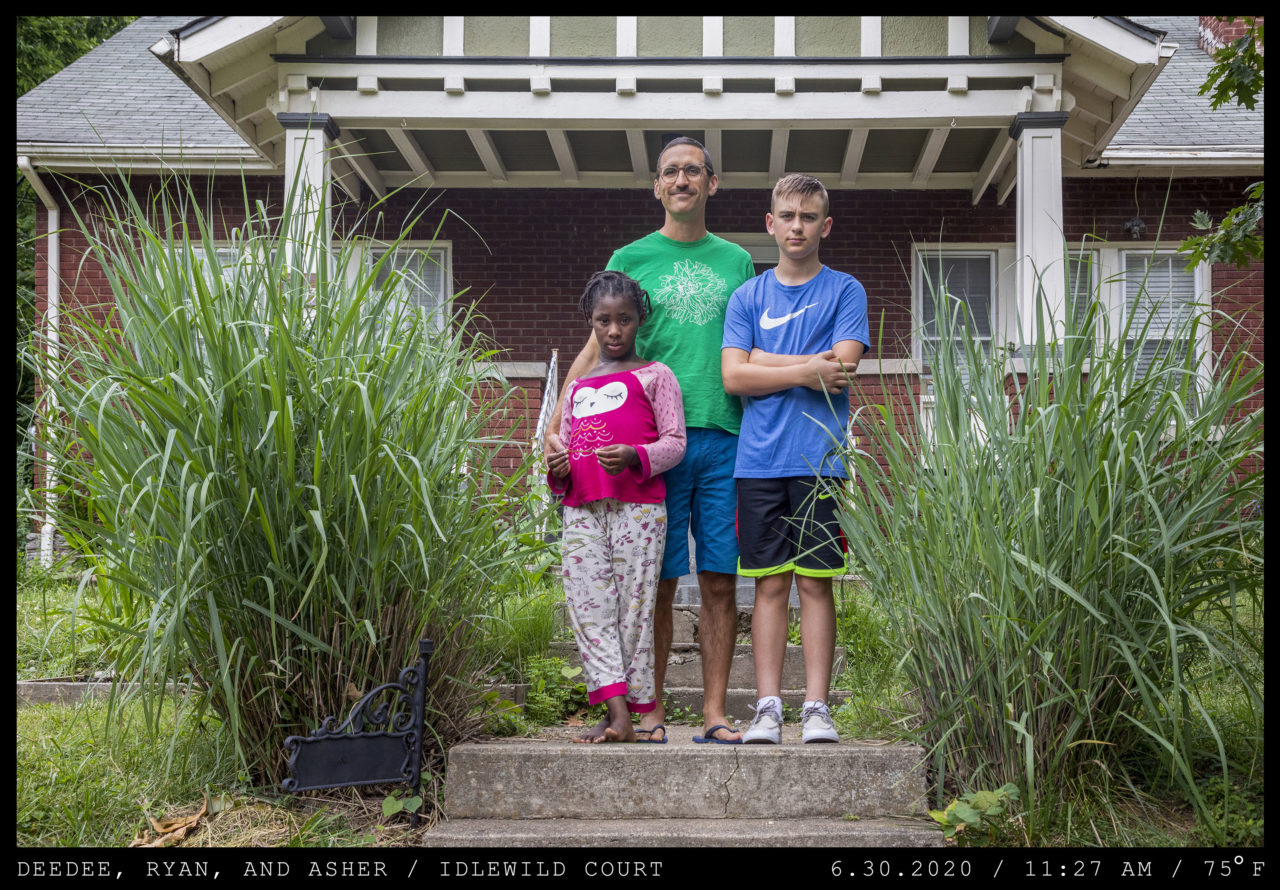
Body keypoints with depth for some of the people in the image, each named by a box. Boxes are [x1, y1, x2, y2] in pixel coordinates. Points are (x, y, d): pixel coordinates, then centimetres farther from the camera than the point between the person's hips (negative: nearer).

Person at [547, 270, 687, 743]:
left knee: (633, 605, -5)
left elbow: (674, 442, 1)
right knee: (588, 607, -7)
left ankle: (623, 714, 0)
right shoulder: (578, 386, 24)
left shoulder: (653, 375, 8)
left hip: (637, 506, -5)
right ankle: (617, 714, -10)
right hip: (581, 509, 5)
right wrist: (557, 468, 7)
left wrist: (634, 456, -17)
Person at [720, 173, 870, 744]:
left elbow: (843, 366, -6)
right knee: (770, 584, 2)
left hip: (820, 457, -1)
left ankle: (817, 708, 1)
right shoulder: (748, 296, 14)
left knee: (815, 582, -1)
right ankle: (767, 708, 3)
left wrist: (763, 360, -3)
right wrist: (804, 370, -5)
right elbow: (734, 377, 3)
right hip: (759, 457, 2)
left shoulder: (845, 291, 9)